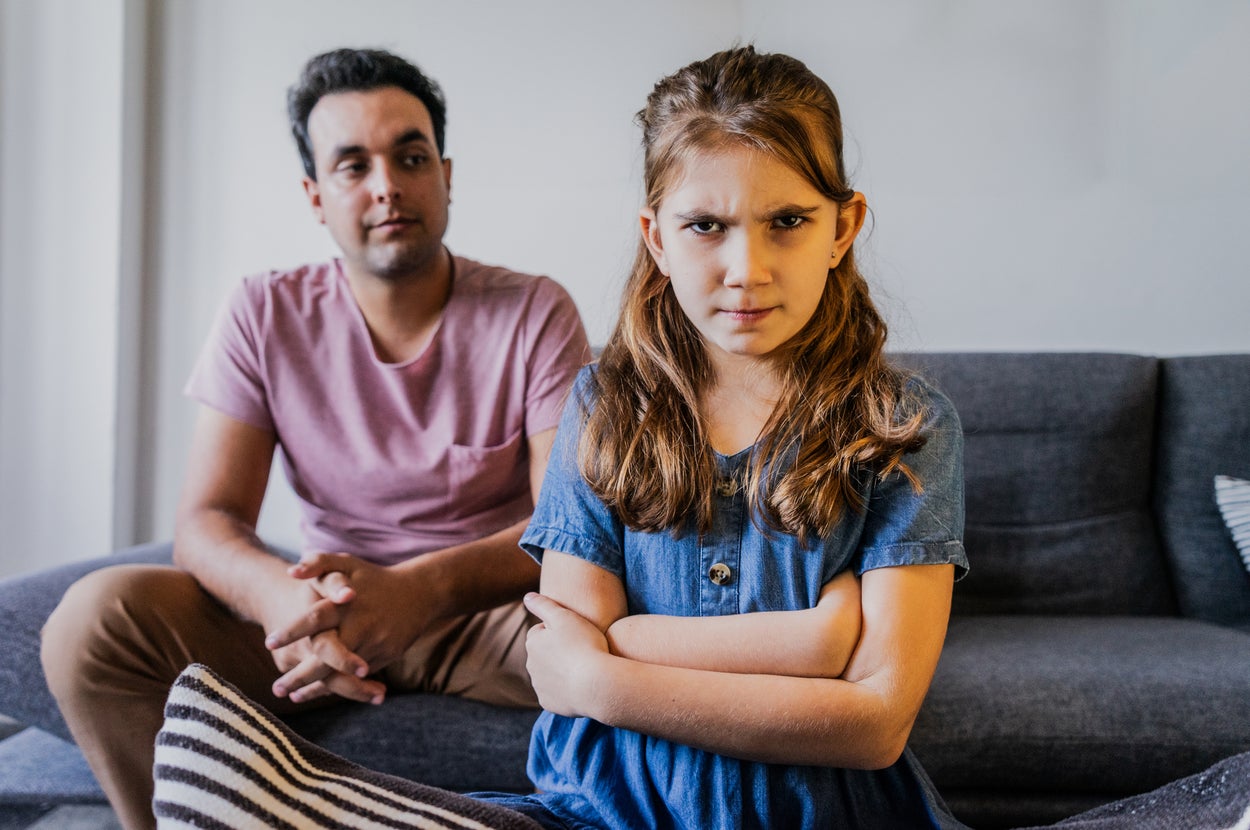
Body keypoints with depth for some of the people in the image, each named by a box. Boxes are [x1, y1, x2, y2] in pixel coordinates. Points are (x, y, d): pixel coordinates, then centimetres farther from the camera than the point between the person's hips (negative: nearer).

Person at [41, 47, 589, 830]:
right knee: (96, 613, -21)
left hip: (485, 612, -2)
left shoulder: (536, 313, -5)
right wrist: (278, 591, -31)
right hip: (324, 615, 2)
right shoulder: (266, 317, 1)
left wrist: (417, 588, -34)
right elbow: (206, 521, -6)